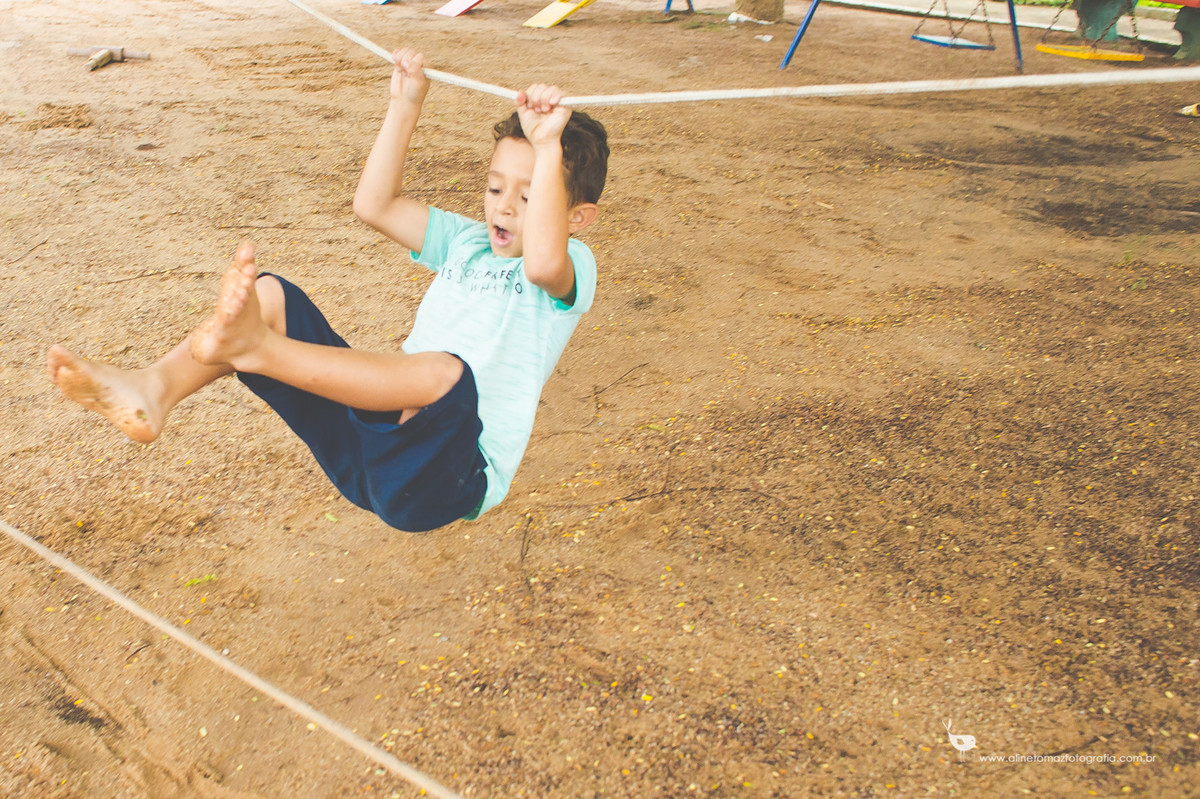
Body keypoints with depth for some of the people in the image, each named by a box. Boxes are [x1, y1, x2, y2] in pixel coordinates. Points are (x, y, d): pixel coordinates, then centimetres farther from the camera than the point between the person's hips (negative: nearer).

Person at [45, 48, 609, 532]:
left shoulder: (572, 268, 1)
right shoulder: (469, 242, 22)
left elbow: (543, 260, -27)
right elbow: (374, 205, 14)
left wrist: (548, 146, -29)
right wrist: (405, 106, 12)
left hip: (442, 475, -6)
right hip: (367, 440, 7)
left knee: (448, 373, -42)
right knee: (269, 294, -7)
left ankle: (252, 346, -49)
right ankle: (156, 389, -30)